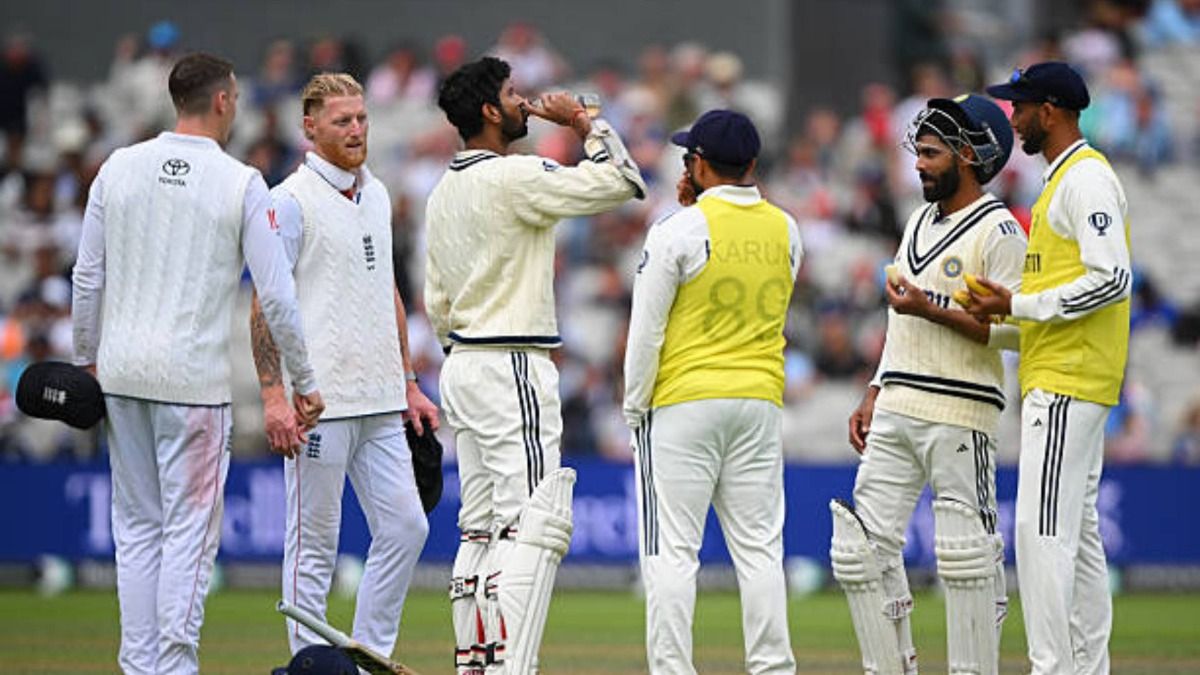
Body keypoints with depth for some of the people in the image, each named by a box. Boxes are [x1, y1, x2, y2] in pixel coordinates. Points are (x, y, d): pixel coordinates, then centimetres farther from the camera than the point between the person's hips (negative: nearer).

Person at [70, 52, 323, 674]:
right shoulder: (240, 183, -7)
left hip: (121, 373, 4)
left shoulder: (119, 169, 4)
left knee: (137, 526, 12)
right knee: (189, 530, 0)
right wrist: (303, 382, 1)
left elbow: (87, 278, 7)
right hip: (194, 378, -4)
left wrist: (85, 360, 19)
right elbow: (276, 295, -8)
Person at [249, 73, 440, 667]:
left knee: (405, 528, 5)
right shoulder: (291, 200, -8)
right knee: (314, 545, -2)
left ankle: (371, 656, 14)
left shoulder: (375, 194, 15)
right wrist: (274, 398, -19)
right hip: (319, 400, -7)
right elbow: (265, 305, -12)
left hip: (380, 405, 8)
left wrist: (409, 385, 19)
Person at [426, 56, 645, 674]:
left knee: (481, 526, 12)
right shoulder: (514, 177, -14)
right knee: (535, 525, -13)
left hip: (461, 367, 10)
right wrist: (584, 122, 0)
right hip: (513, 370, -10)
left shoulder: (444, 192, 14)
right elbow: (620, 182, -14)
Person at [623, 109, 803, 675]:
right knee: (759, 548, 6)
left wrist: (635, 407, 2)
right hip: (762, 398, 5)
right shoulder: (784, 230, 7)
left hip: (683, 401, -5)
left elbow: (647, 330, -9)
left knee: (671, 550, -3)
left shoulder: (680, 230, -10)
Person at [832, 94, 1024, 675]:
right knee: (861, 548, 4)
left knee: (965, 557, -6)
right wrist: (873, 398, 19)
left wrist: (932, 310, -18)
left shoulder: (998, 231, -7)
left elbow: (1015, 329, -14)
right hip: (895, 413, 9)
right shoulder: (920, 222, 19)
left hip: (960, 416, -8)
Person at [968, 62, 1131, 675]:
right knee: (1078, 534, 10)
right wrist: (1008, 309, 15)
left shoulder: (1086, 177, -12)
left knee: (1042, 531, -14)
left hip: (1066, 383, -11)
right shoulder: (1063, 180, 20)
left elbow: (1111, 279, -21)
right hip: (1059, 383, 11)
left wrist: (1018, 305, -18)